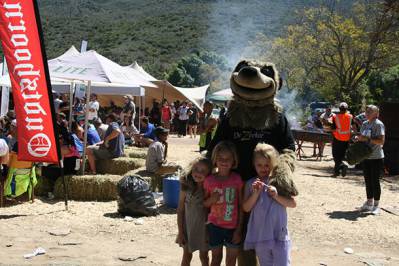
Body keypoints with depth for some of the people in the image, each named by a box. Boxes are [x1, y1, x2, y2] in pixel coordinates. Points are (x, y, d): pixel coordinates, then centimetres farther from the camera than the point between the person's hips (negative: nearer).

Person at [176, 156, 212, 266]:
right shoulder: (186, 187, -10)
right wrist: (180, 231, -5)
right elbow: (180, 209, -4)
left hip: (204, 227, -1)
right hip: (188, 226, 1)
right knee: (187, 256, 14)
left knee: (204, 256, 14)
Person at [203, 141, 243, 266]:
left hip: (233, 227, 0)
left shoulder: (237, 179, -8)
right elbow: (204, 203, 6)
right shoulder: (210, 180, -6)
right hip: (215, 225, 0)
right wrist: (211, 199, -17)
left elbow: (241, 205, -4)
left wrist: (239, 229, -5)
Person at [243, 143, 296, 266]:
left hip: (279, 234, -2)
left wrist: (276, 196, -17)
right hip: (260, 235, 2)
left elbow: (293, 204, -4)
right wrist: (256, 193, -17)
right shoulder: (251, 183, 2)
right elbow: (246, 208, -3)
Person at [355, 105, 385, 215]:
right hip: (366, 157, 7)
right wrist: (358, 138, -1)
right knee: (368, 181, 13)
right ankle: (369, 203, 25)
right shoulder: (365, 124, 10)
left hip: (376, 158, -7)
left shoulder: (379, 124, -13)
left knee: (375, 181, -1)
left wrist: (367, 139, -25)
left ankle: (376, 205, 10)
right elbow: (362, 136, 21)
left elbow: (381, 141, -20)